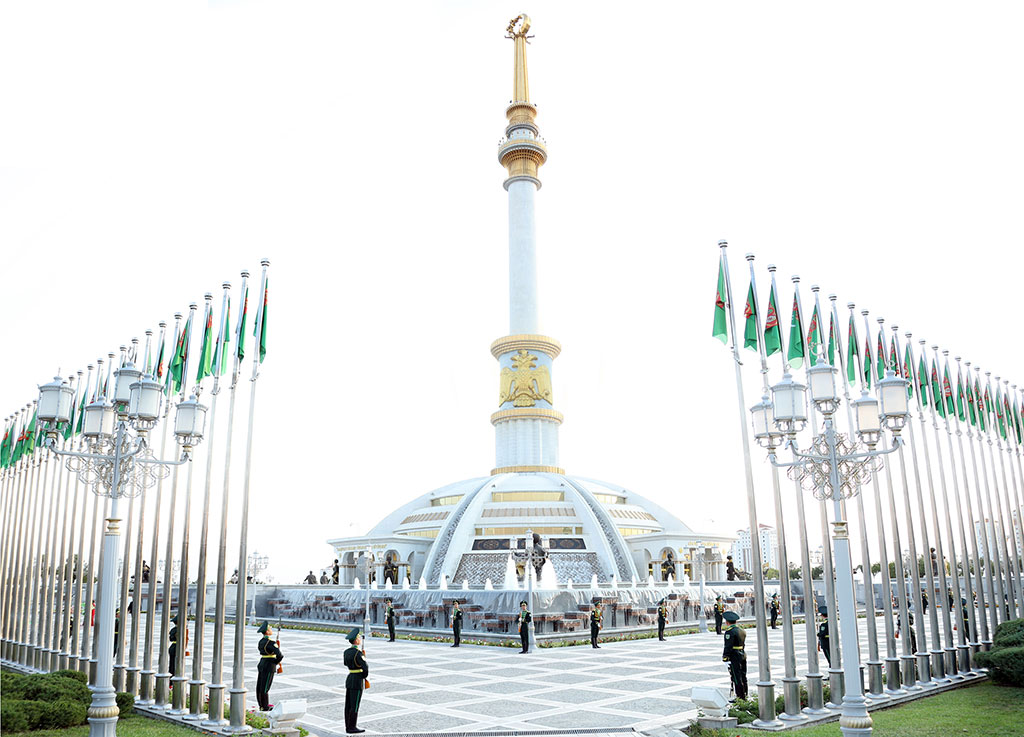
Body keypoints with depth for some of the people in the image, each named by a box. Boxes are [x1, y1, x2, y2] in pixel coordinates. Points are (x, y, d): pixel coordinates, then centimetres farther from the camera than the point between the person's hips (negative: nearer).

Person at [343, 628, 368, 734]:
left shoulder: (346, 652, 6)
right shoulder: (358, 653, -19)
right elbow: (365, 668, -21)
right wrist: (364, 677, 0)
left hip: (349, 679, 8)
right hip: (357, 680, -8)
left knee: (348, 705, 11)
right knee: (355, 705, -2)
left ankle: (348, 727, 16)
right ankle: (352, 728, 3)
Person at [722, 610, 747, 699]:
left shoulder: (730, 631, -16)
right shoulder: (742, 630, 10)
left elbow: (728, 646, -18)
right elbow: (742, 644, 13)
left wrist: (725, 657, -14)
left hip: (734, 657, -9)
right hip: (743, 655, 9)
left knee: (736, 678, -2)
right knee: (743, 677, 16)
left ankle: (740, 697, 1)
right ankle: (744, 696, 25)